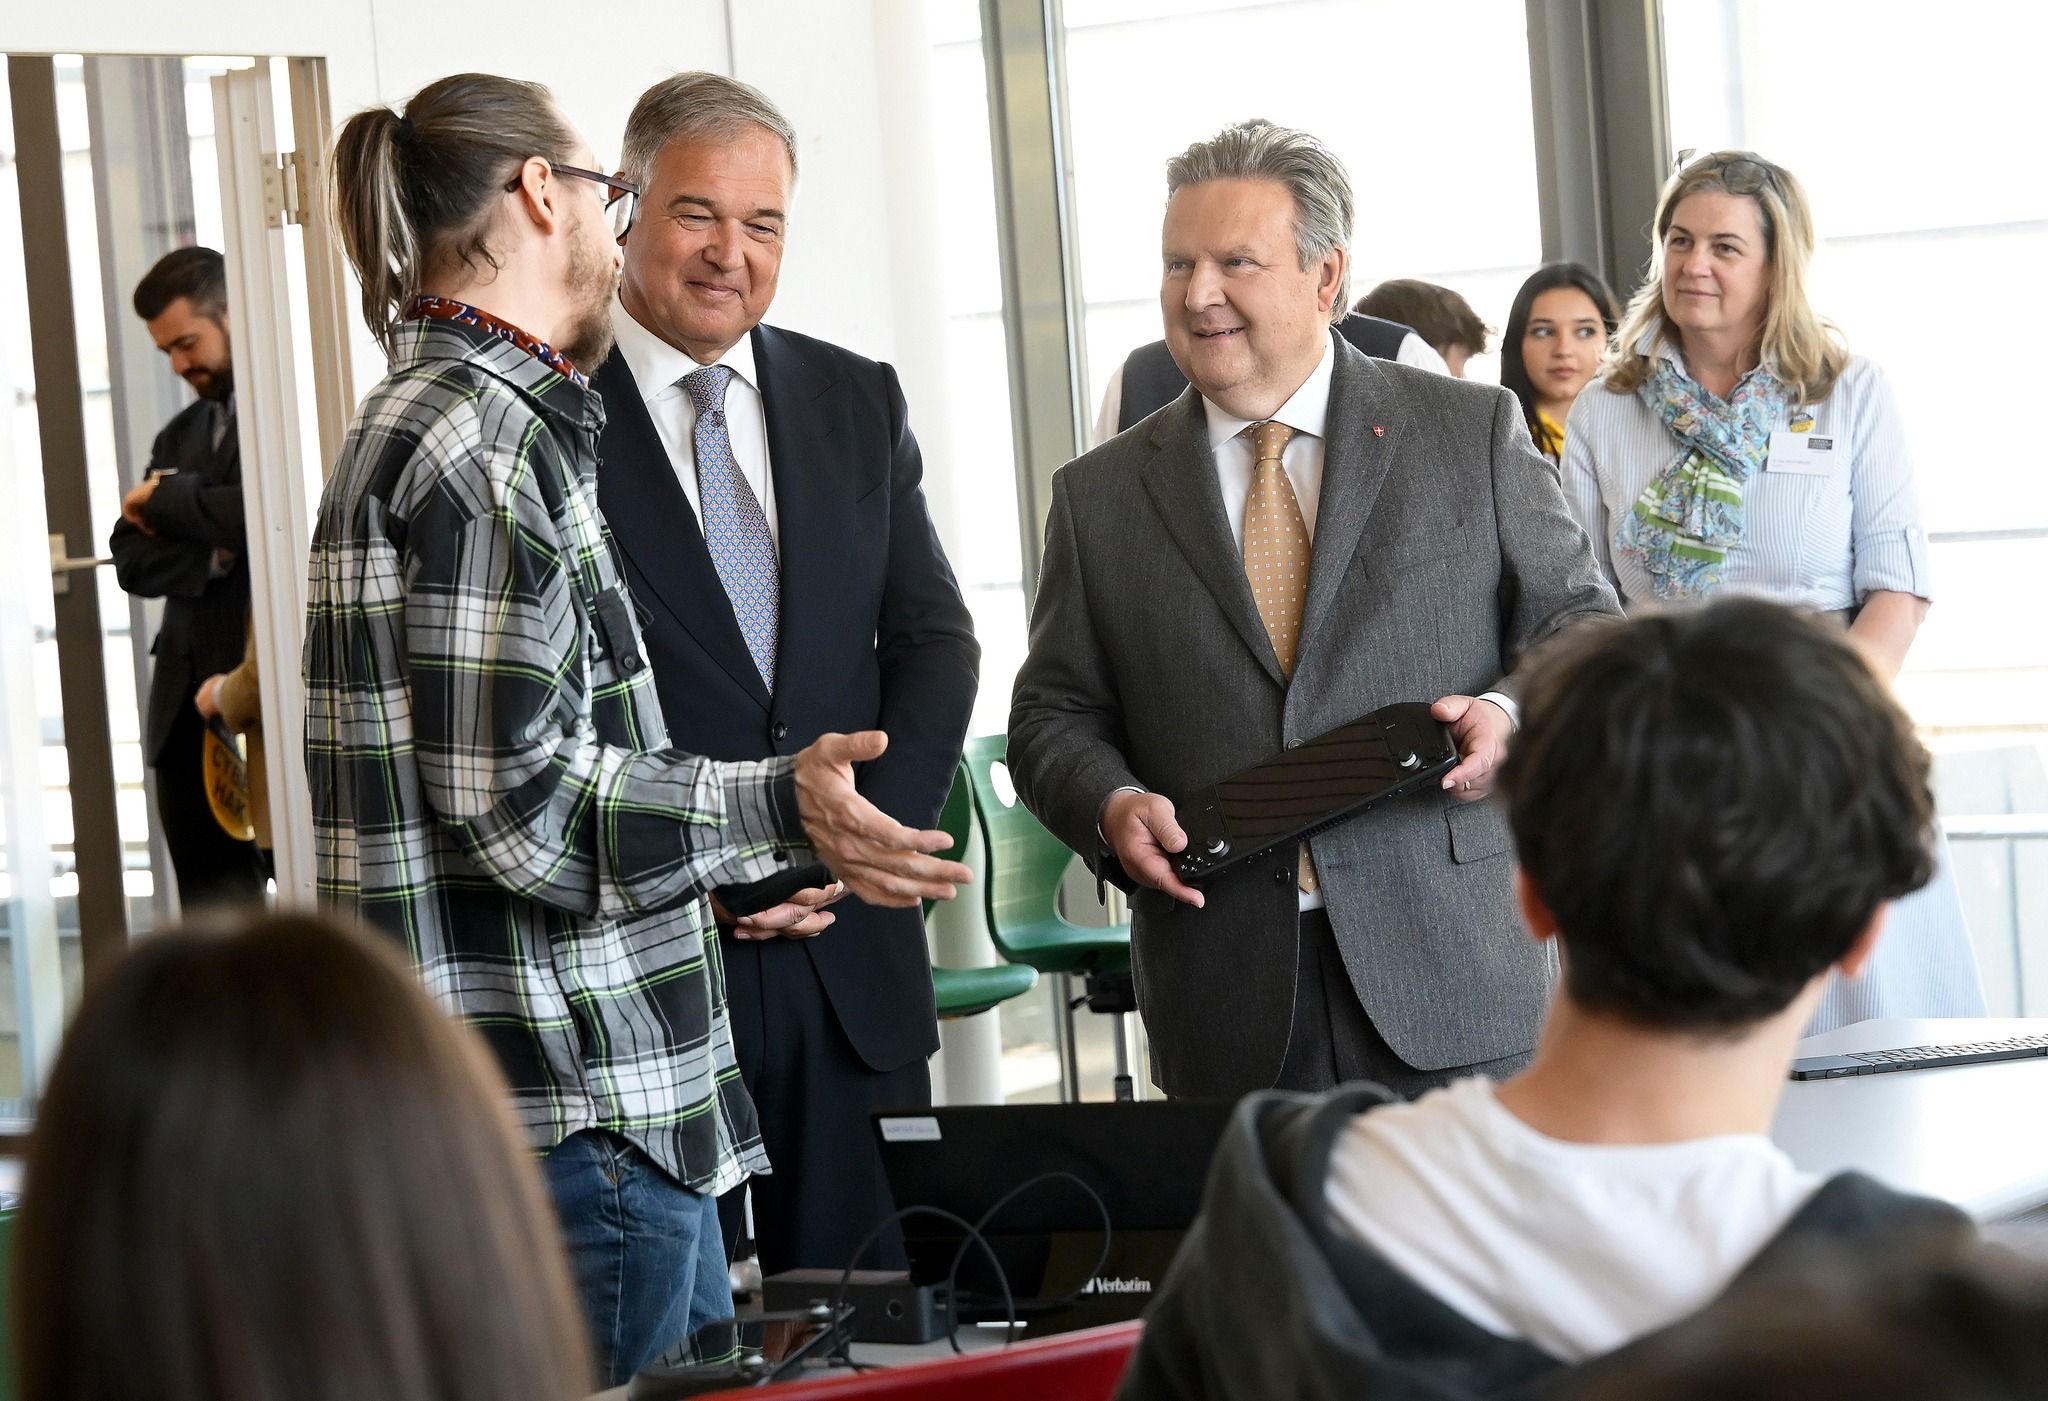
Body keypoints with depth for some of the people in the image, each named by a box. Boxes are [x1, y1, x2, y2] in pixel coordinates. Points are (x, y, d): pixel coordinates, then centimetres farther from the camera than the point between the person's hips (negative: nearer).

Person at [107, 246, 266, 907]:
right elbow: (132, 559, 10)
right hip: (192, 700, 7)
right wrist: (209, 554, -11)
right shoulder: (182, 433, 18)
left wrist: (170, 501, -5)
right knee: (211, 898, 8)